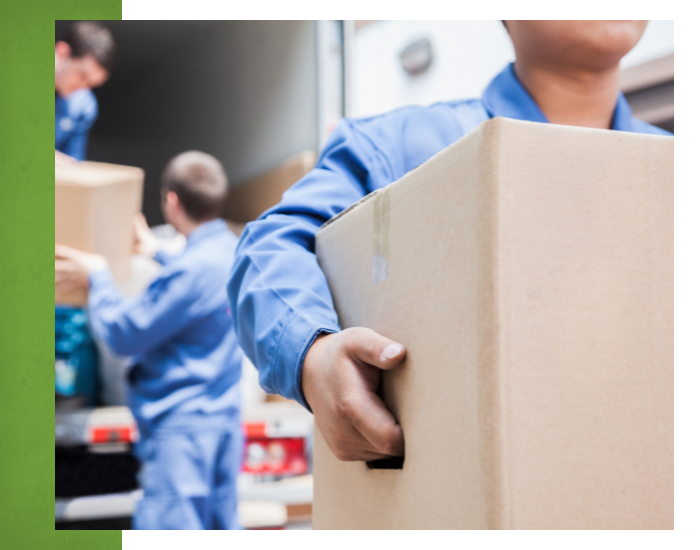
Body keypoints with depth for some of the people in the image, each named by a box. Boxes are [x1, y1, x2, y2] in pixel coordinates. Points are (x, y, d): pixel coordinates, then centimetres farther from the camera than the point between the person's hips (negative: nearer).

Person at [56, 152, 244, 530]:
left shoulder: (192, 268, -22)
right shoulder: (230, 249, 6)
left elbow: (123, 335, -15)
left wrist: (97, 277, 0)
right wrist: (157, 254, 42)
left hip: (182, 425, -10)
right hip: (223, 416, 10)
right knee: (221, 521, 16)